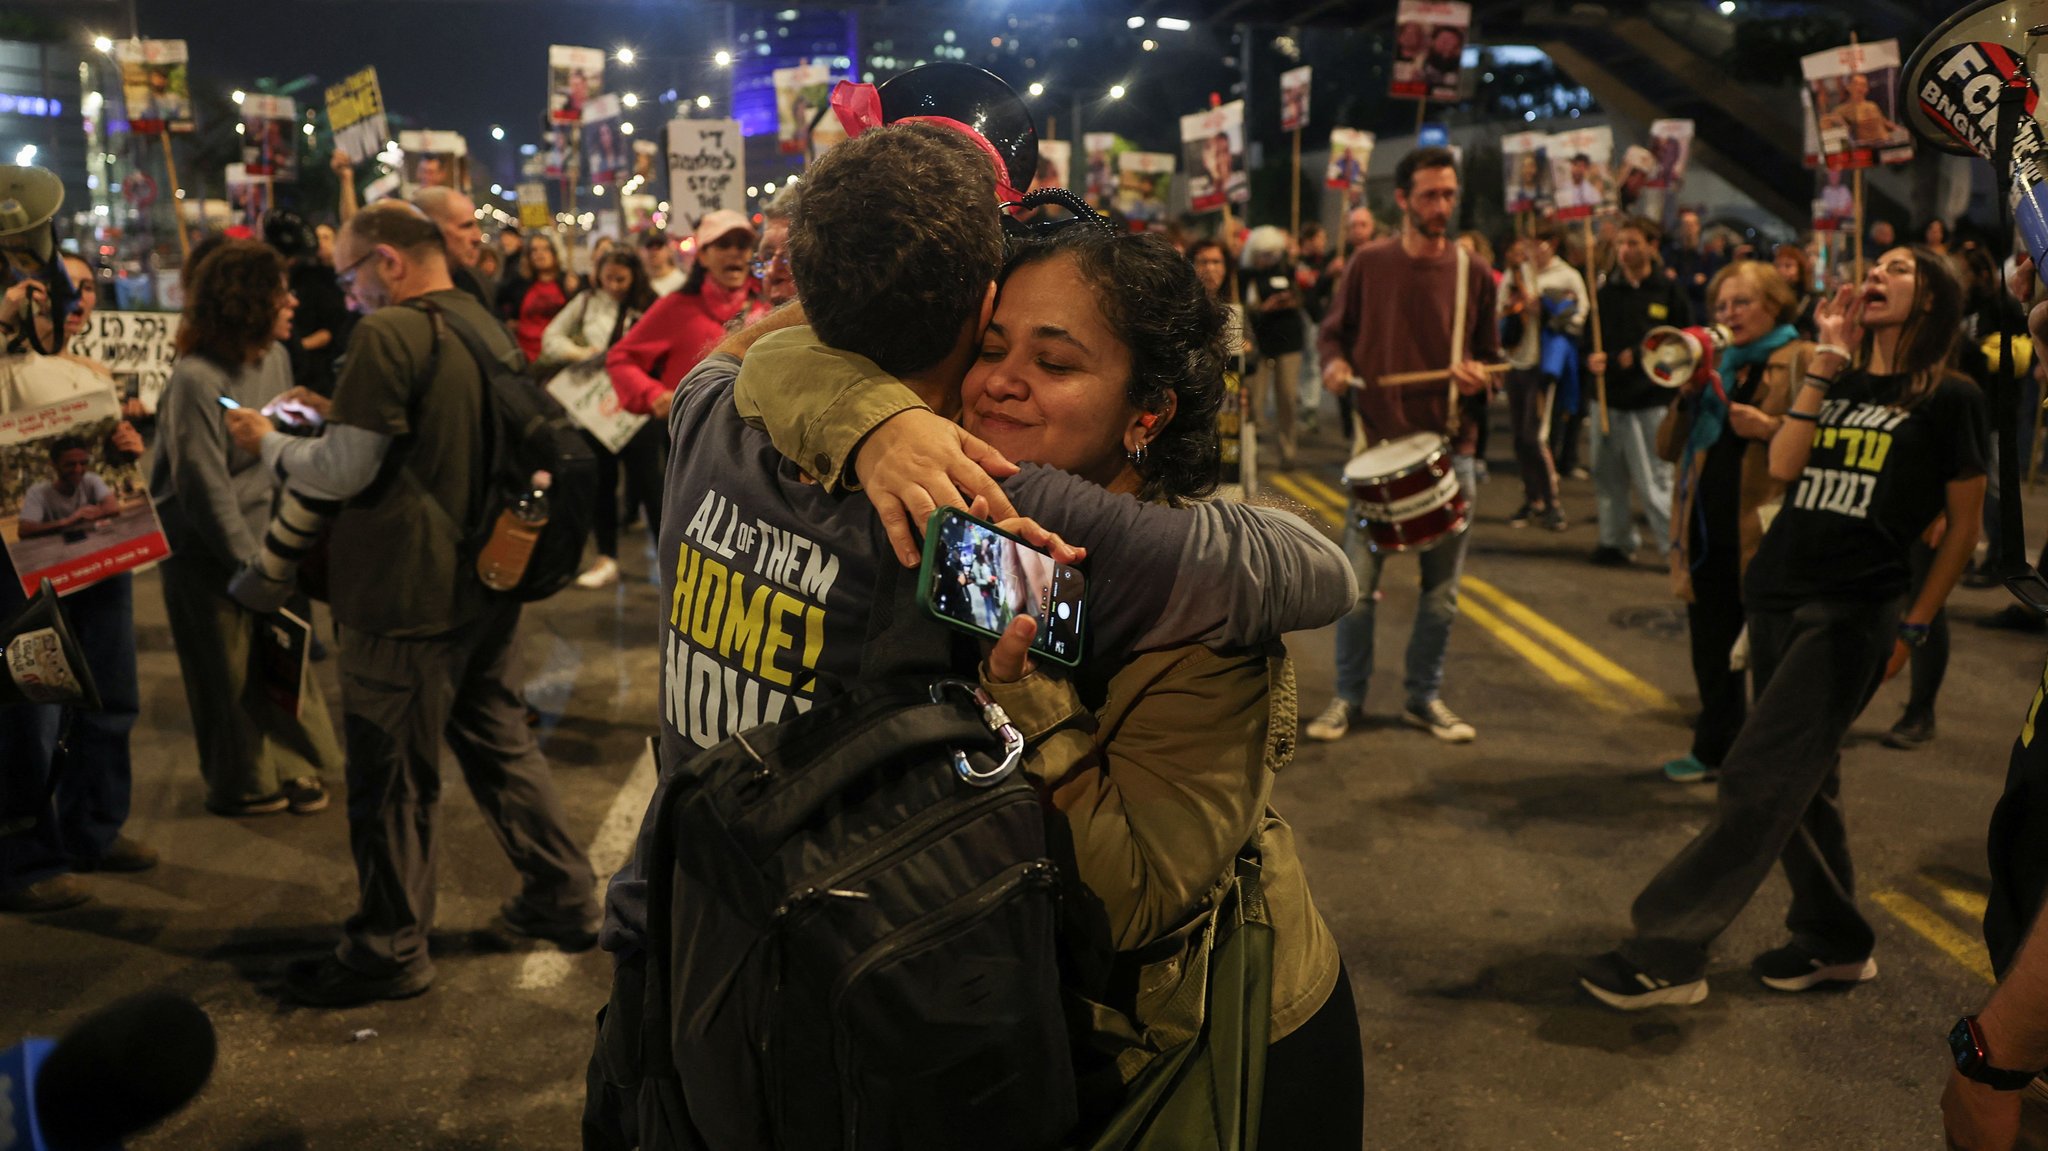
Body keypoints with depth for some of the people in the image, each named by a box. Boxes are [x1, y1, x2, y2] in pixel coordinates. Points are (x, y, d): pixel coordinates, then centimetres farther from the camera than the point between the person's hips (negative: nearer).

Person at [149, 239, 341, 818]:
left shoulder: (274, 357, -1)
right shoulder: (196, 379, -22)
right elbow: (207, 489, -19)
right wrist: (251, 564, -14)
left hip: (264, 533, 6)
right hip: (208, 550, -6)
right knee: (230, 673, 8)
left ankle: (297, 764, 27)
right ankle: (244, 784, 25)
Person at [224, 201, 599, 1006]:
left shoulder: (389, 334, -18)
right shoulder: (487, 327, 8)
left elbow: (341, 473, -16)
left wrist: (267, 443, 1)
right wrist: (338, 420, 18)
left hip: (408, 599, -8)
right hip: (487, 584, 8)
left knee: (393, 779, 5)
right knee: (498, 740, 20)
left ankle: (388, 952, 18)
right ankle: (561, 896, 29)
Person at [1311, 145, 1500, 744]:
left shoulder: (1474, 277, 3)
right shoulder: (1369, 263, 2)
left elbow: (1490, 358, 12)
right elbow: (1335, 330, 13)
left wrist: (1478, 375, -11)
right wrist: (1334, 363, -9)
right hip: (1379, 444, -1)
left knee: (1441, 590, 8)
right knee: (1357, 583, -1)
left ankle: (1425, 696, 24)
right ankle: (1348, 696, 16)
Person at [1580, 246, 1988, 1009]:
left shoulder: (1949, 399, -1)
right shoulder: (1838, 383, 13)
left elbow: (1964, 527, 1)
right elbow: (1782, 466, -4)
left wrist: (1911, 629, -4)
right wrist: (1827, 360, -4)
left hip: (1854, 614, -6)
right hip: (1778, 596, 6)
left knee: (1758, 782, -10)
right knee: (1801, 781, 13)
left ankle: (1666, 955, -7)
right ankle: (1835, 944, 29)